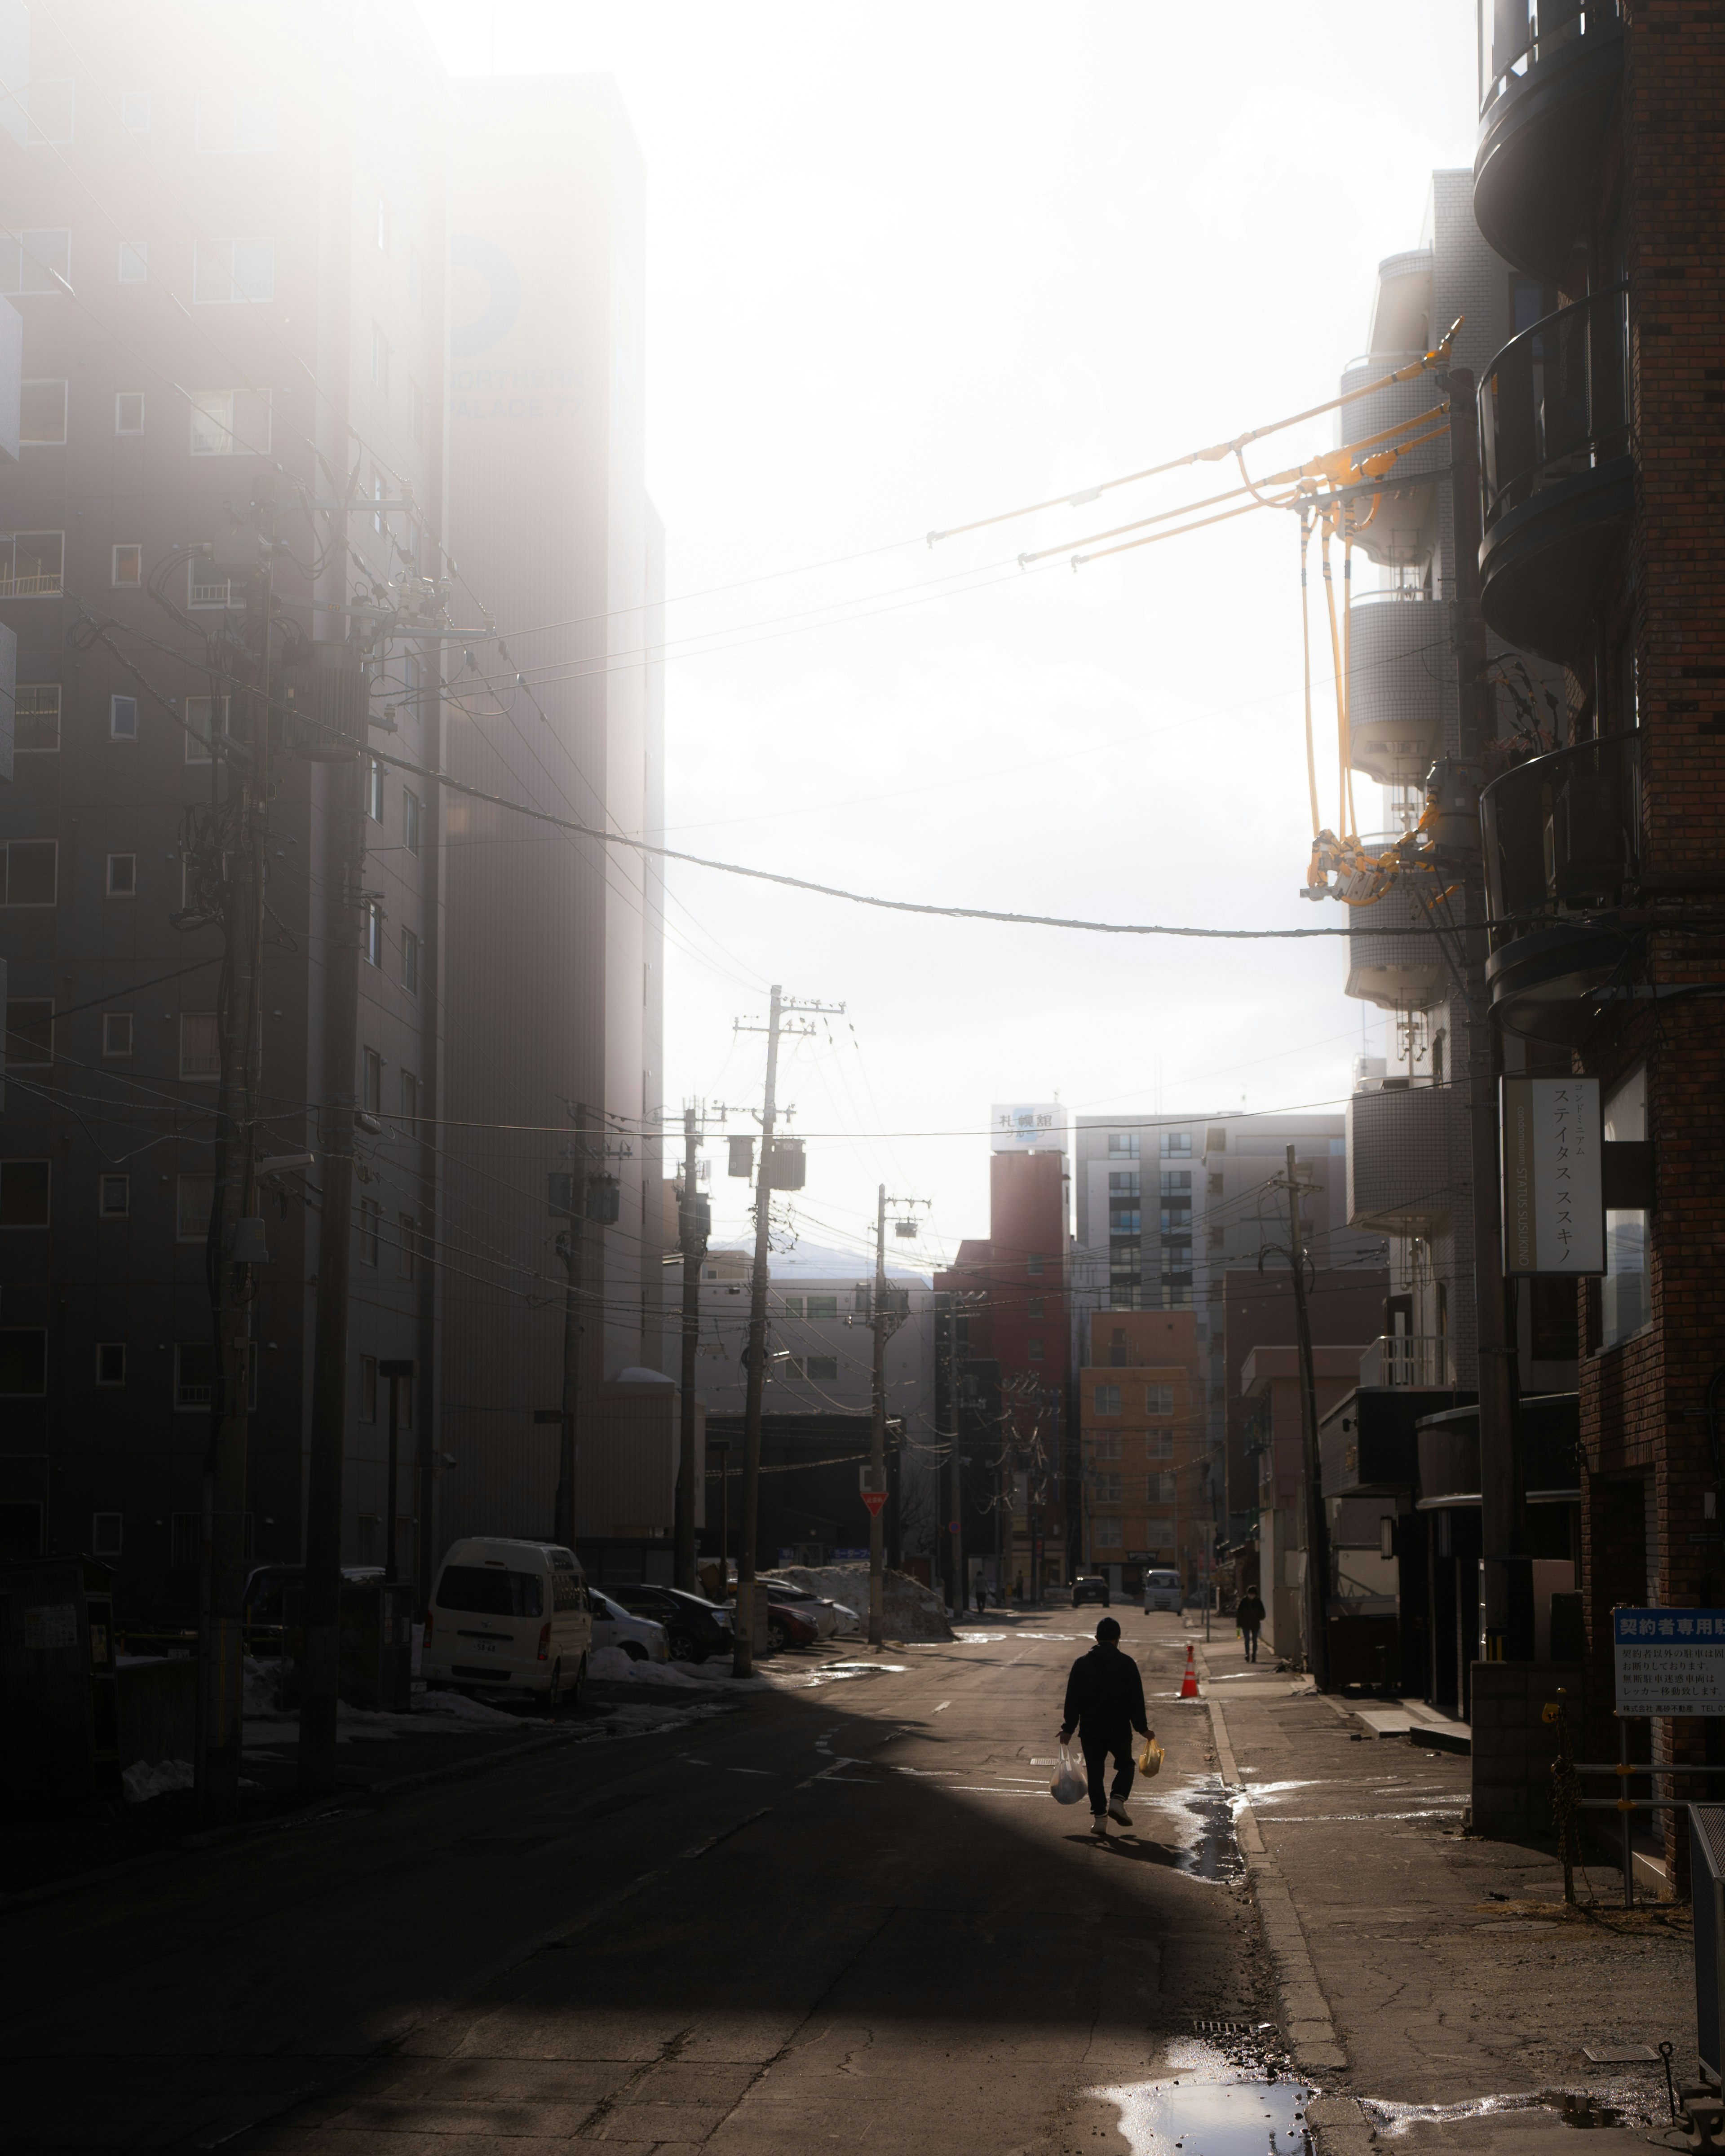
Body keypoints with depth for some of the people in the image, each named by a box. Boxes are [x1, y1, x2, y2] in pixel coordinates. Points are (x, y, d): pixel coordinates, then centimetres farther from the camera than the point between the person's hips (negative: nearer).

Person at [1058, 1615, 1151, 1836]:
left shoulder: (1082, 1663, 1)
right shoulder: (1126, 1663, -4)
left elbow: (1073, 1699, 2)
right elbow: (1136, 1699, -3)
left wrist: (1068, 1729, 7)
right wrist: (1142, 1728, 4)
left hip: (1090, 1731, 1)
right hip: (1119, 1729, -1)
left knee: (1095, 1773, 7)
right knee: (1125, 1765, 18)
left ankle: (1099, 1817, 0)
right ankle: (1117, 1800, -4)